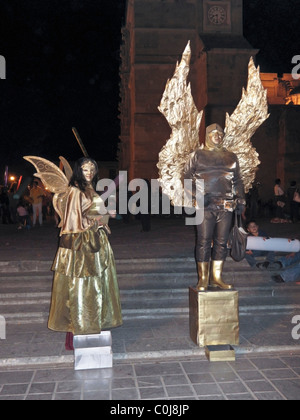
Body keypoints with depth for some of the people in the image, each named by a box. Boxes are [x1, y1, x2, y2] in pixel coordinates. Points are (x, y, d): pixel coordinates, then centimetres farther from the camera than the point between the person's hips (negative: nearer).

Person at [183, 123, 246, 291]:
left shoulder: (231, 157, 17)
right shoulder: (198, 155, 8)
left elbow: (238, 181, 19)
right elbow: (188, 176, 4)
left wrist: (241, 199, 8)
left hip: (226, 207, 3)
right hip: (205, 206, -3)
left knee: (221, 242, 4)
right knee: (204, 242, -4)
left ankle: (216, 277, 14)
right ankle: (203, 279, 3)